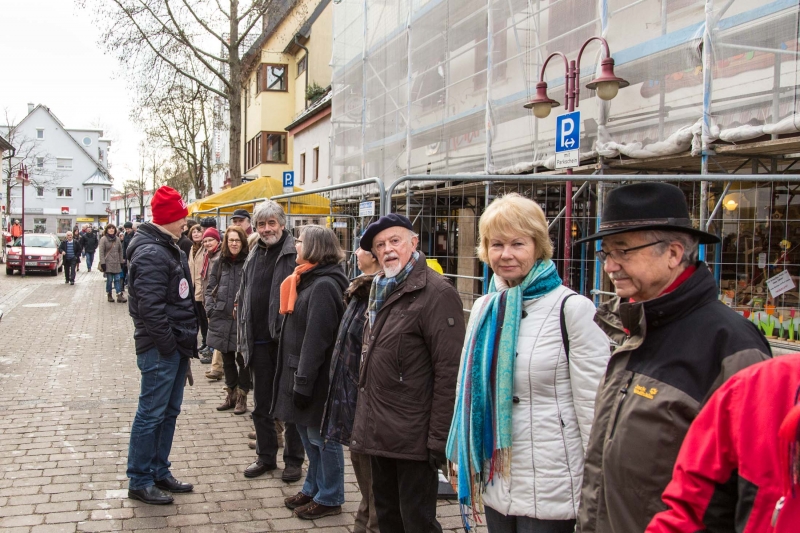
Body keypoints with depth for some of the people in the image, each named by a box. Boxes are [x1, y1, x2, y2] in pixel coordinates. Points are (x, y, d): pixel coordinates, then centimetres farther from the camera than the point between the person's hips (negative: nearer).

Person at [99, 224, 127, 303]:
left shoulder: (117, 239, 10)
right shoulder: (103, 239, -5)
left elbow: (120, 251, 15)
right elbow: (101, 252, -8)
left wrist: (121, 261, 11)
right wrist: (102, 263, -13)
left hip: (116, 263, 4)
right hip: (108, 263, -4)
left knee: (117, 279, 1)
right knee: (109, 280, 0)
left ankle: (119, 295, 2)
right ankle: (109, 295, 13)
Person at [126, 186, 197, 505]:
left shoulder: (168, 249, 15)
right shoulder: (151, 254, -18)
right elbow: (150, 307, -24)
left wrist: (185, 342, 14)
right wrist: (168, 345, -17)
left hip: (175, 345, 10)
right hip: (160, 348, -10)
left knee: (169, 411, 16)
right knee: (151, 413, -1)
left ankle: (159, 472, 27)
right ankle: (139, 482, 11)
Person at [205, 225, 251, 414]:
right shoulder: (218, 262, 7)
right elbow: (209, 288, 10)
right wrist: (211, 310, -1)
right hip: (221, 319, 4)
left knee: (242, 359, 3)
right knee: (227, 359, 15)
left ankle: (242, 397, 16)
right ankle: (231, 395, 28)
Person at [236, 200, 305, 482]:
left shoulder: (295, 254, -10)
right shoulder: (254, 256, 13)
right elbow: (243, 298, 18)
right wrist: (243, 336, 14)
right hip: (259, 342, 7)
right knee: (261, 404, 15)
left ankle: (294, 459, 18)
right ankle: (266, 456, 28)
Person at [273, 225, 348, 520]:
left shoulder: (324, 286, -20)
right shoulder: (310, 280, 12)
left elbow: (316, 340, -24)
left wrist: (303, 383, -23)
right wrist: (298, 379, 17)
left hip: (317, 377, -10)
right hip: (302, 372, 10)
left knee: (322, 437, 3)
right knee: (309, 435, 18)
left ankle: (329, 498, 16)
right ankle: (313, 489, 32)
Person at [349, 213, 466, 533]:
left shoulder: (437, 294, -16)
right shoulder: (381, 290, 12)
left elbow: (449, 373, -19)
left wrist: (439, 440, -20)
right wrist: (366, 418, 16)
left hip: (412, 437, -8)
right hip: (378, 433, 8)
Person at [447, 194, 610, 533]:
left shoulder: (572, 308, -12)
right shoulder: (484, 308, 7)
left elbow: (594, 405, -12)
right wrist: (463, 460, 16)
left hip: (550, 490, -5)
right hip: (494, 481, 6)